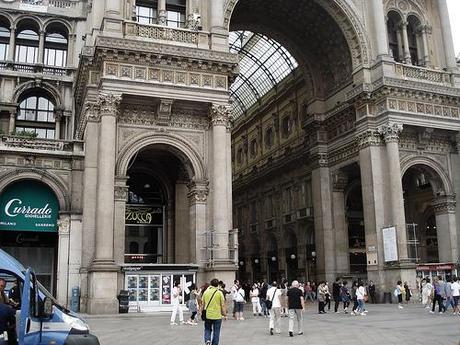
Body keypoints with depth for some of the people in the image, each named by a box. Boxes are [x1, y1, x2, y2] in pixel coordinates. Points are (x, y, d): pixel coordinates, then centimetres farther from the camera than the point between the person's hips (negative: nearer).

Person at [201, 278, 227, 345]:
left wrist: (201, 312, 17)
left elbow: (202, 304, 5)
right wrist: (225, 315, 3)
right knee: (216, 331, 10)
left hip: (207, 315, 2)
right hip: (217, 315, -2)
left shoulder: (206, 292, 1)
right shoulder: (219, 293, -6)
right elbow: (223, 305, -5)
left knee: (207, 329, 16)